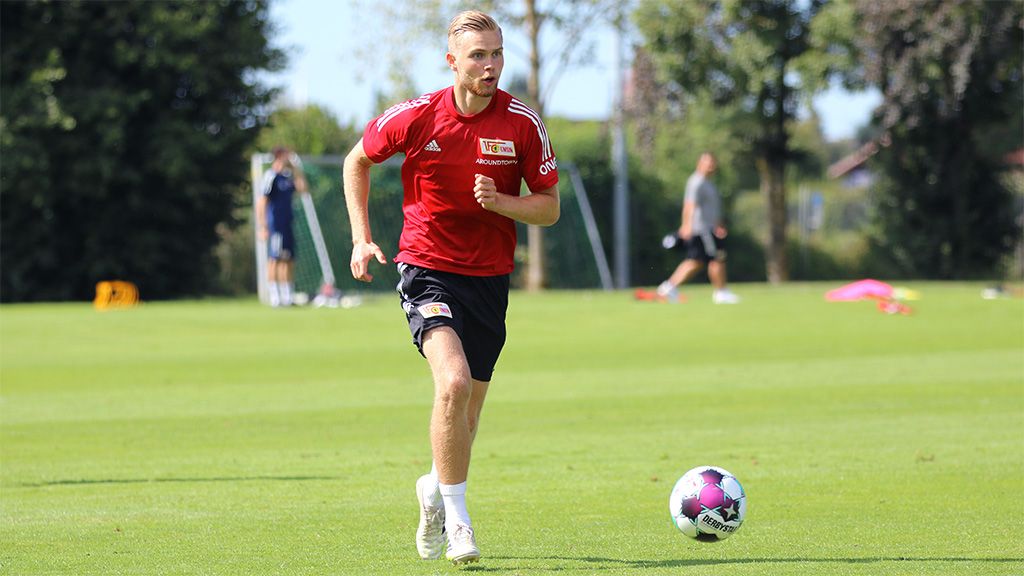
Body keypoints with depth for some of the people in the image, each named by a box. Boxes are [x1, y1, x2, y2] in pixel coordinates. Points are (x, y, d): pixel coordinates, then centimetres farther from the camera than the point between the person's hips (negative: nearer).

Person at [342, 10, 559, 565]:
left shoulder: (523, 123, -7)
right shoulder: (416, 117, -10)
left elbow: (549, 208, 0)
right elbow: (357, 161, 9)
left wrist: (498, 201, -20)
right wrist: (361, 238, 1)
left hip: (490, 277, 3)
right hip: (428, 269, -3)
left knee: (467, 409, 11)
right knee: (453, 382, -25)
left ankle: (435, 489, 42)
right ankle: (456, 519, -12)